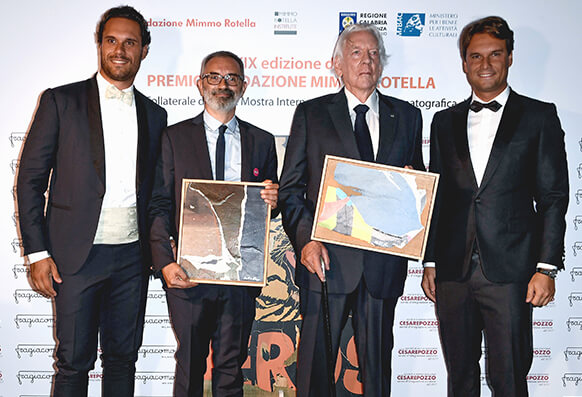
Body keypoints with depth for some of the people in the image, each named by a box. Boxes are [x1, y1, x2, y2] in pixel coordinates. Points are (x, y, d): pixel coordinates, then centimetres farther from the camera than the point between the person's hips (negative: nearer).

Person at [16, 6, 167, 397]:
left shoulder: (155, 115, 10)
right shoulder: (60, 101, 0)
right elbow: (30, 179, -1)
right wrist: (37, 252, -7)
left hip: (133, 256, 3)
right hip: (78, 254, -3)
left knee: (123, 357, 13)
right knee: (74, 361, 5)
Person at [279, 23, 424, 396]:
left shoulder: (407, 116, 12)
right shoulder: (311, 113, 6)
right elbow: (290, 189, 2)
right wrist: (306, 239, -11)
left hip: (384, 262, 2)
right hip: (326, 257, -2)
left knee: (377, 362, 13)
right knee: (315, 360, 5)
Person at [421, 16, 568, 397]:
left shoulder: (539, 116, 5)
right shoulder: (445, 121, 14)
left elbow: (553, 197, 1)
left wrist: (546, 267, -7)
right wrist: (429, 262, 9)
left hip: (509, 272, -3)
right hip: (453, 271, 3)